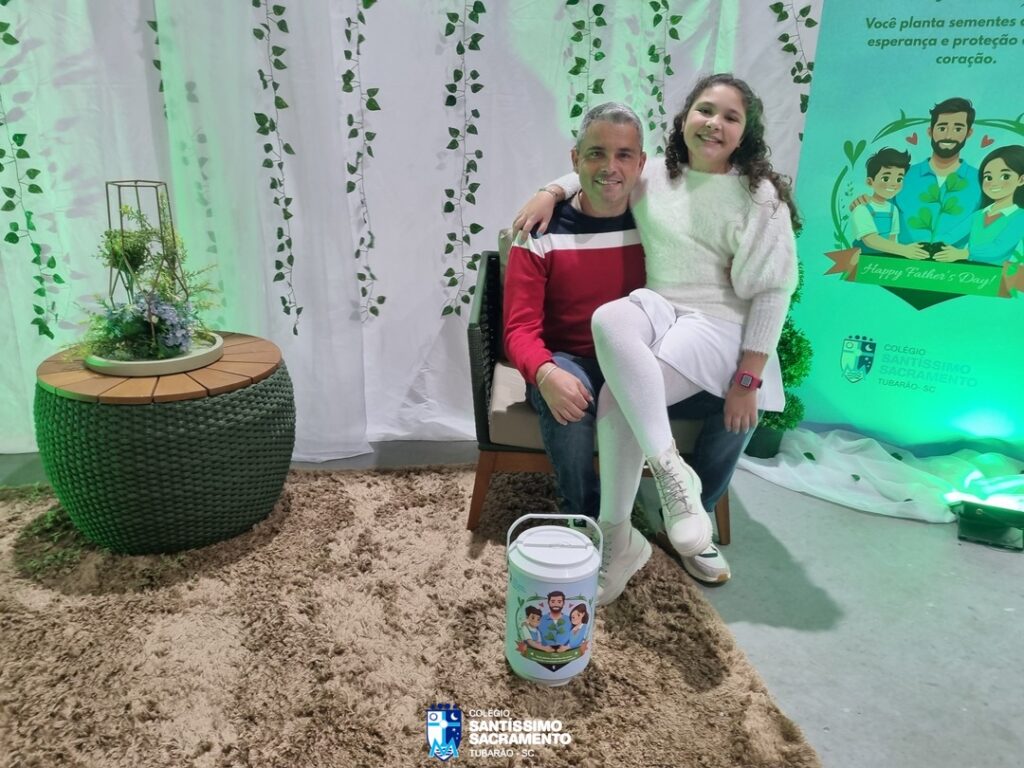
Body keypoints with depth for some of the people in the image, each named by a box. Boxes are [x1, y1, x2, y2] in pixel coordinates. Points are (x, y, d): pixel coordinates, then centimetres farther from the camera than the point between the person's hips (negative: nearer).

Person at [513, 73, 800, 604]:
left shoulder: (759, 197, -2)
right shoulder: (653, 179, 11)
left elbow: (772, 291, -4)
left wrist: (749, 379, -10)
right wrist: (551, 192, 6)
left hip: (716, 323, -4)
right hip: (656, 308, 5)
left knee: (616, 399, -29)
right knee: (609, 319, -33)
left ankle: (618, 538, -15)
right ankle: (669, 469, -28)